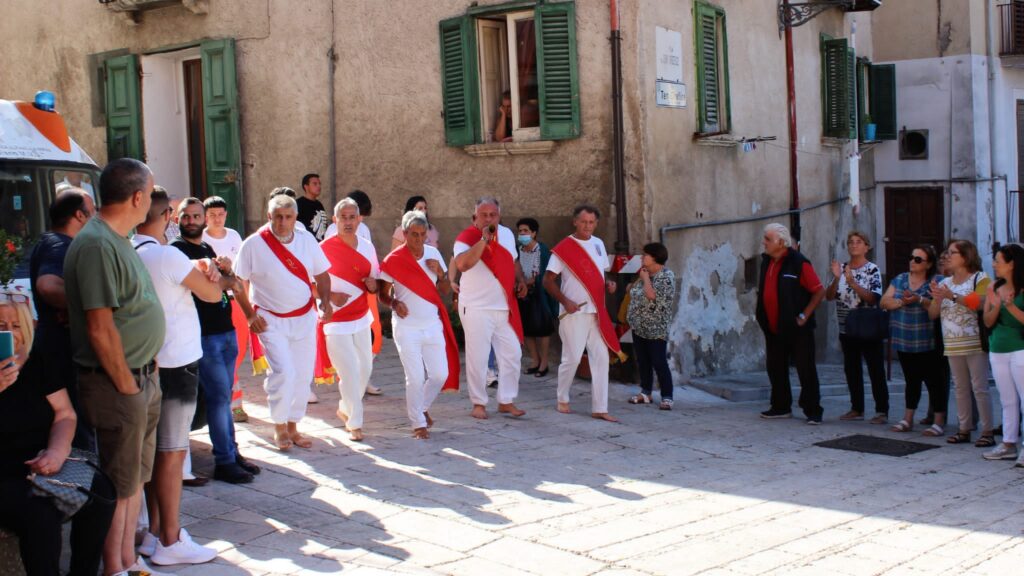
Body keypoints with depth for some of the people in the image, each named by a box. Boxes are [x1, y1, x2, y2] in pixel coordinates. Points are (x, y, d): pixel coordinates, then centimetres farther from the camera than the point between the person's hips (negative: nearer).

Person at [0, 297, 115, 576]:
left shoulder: (39, 363, 10)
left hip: (44, 467, 5)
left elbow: (65, 414, 7)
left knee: (102, 493, -20)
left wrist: (57, 451, -13)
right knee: (40, 516, -33)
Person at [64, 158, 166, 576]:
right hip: (118, 384, -10)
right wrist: (126, 384, -16)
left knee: (135, 477, 18)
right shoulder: (96, 245, -20)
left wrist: (144, 377, 13)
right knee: (118, 485, 2)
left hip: (143, 377, 10)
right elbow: (100, 328, -23)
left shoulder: (118, 240, 11)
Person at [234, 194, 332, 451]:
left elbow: (322, 274, 9)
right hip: (271, 321, -4)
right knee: (283, 372, -15)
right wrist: (249, 314, -10)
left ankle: (292, 427, 22)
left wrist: (325, 301, -6)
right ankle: (279, 427, 4)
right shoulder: (253, 244, -9)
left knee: (303, 374, 6)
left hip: (304, 318, 4)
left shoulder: (306, 240, 1)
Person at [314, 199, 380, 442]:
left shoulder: (367, 247, 4)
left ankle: (345, 408, 38)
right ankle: (354, 423, 4)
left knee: (365, 367, 14)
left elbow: (375, 281, 13)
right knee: (350, 372, -9)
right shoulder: (325, 248, -12)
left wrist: (373, 285, -10)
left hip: (361, 318, 6)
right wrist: (330, 296, -25)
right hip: (335, 321, -6)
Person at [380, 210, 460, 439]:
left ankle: (422, 408, 32)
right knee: (415, 377, -4)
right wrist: (394, 303, -22)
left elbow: (446, 291, 8)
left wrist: (441, 273, -11)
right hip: (406, 328, -4)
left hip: (433, 325, 4)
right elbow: (383, 293, -2)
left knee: (440, 374, 5)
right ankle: (418, 423, 14)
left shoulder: (434, 254, 2)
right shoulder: (393, 260, -9)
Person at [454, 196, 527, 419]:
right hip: (477, 309, -6)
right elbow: (462, 264, -32)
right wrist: (484, 239, -31)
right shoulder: (465, 238, -13)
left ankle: (507, 401, 21)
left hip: (505, 307, 6)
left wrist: (520, 280, 6)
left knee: (512, 354, 8)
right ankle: (479, 403, 14)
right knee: (477, 357, 0)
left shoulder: (507, 234, 8)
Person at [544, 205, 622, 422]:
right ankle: (562, 399, 23)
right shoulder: (564, 248, -8)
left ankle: (599, 408, 6)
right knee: (572, 358, -1)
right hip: (574, 313, -5)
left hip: (597, 312, 6)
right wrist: (564, 301, -19)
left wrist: (609, 284, 0)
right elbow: (548, 280, -8)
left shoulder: (598, 244, 11)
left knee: (601, 358, 2)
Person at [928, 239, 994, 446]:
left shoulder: (980, 278, -3)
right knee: (960, 388, 10)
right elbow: (932, 313, 11)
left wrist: (953, 297, -24)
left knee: (980, 388, -5)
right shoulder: (945, 283, 14)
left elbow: (980, 303, -20)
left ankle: (987, 431, -1)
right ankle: (964, 429, 16)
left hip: (975, 343, -6)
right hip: (952, 344, 6)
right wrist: (937, 298, -9)